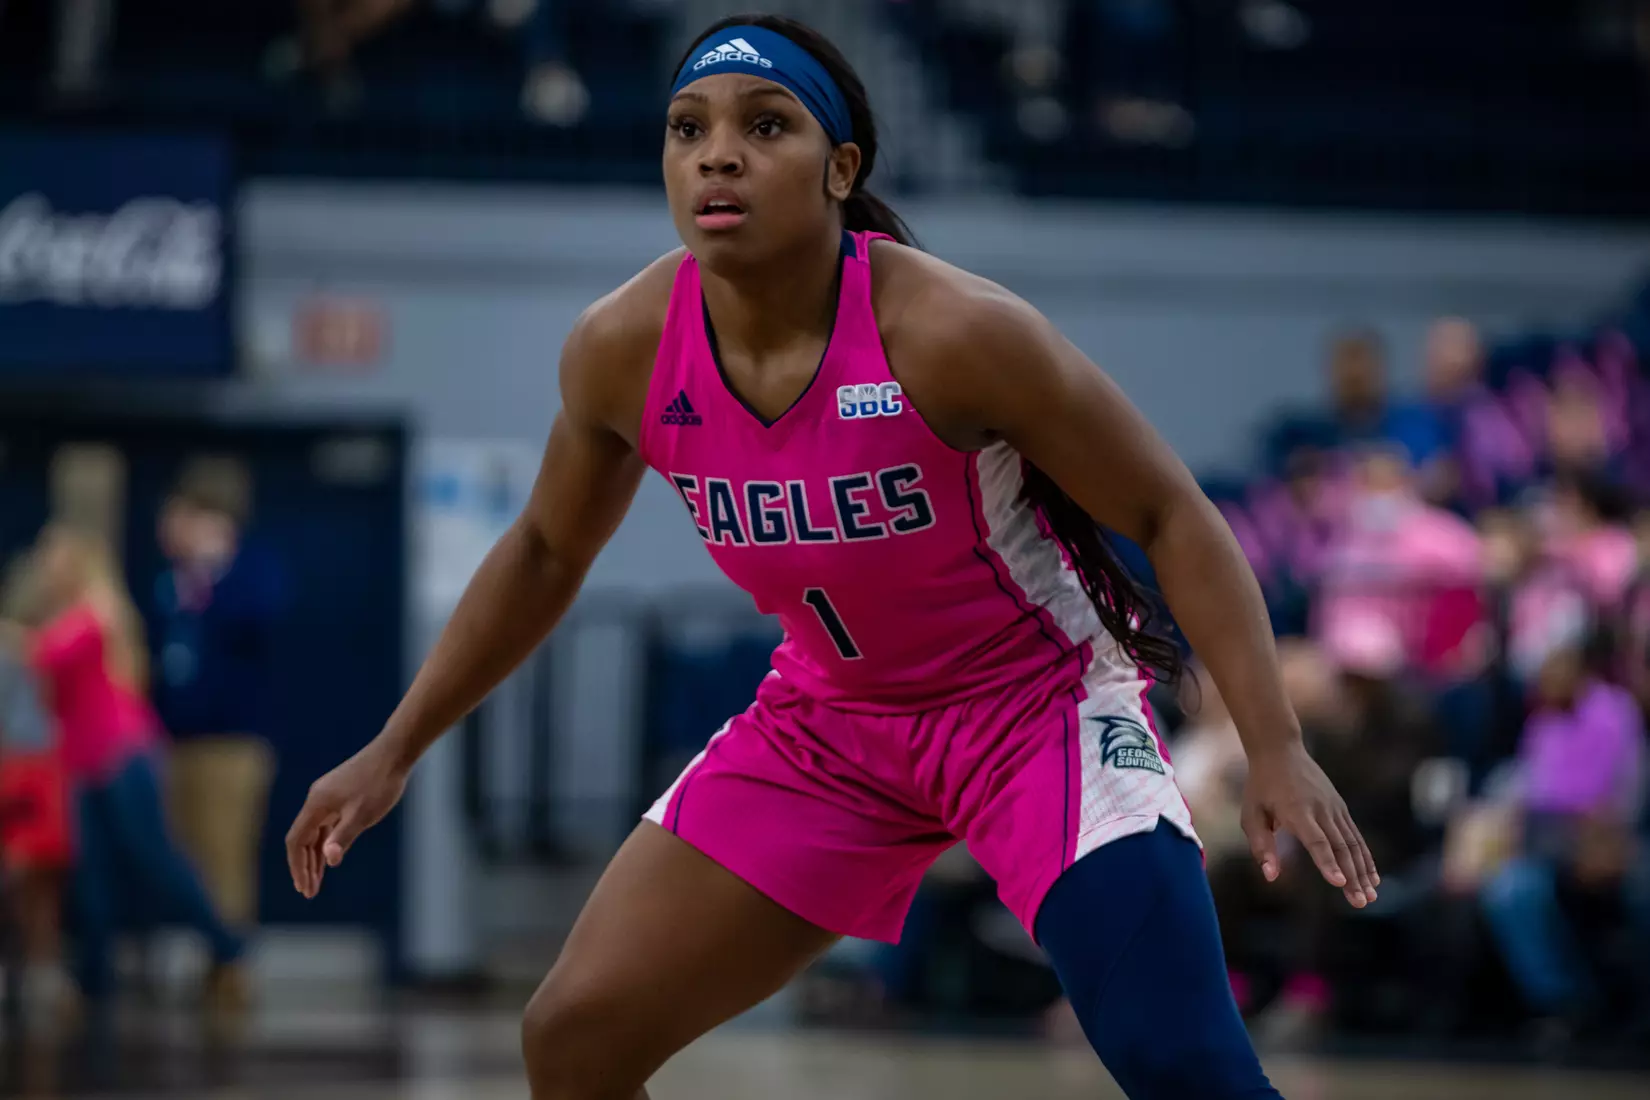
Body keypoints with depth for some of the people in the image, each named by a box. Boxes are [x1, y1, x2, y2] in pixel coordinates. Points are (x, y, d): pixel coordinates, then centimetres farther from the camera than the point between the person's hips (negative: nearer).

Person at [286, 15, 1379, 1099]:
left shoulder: (950, 333, -28)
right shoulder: (623, 351, -14)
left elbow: (1172, 516, -18)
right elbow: (546, 553, 7)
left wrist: (1278, 749, -26)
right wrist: (395, 751, 8)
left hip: (1038, 705, -5)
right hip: (828, 722, 5)